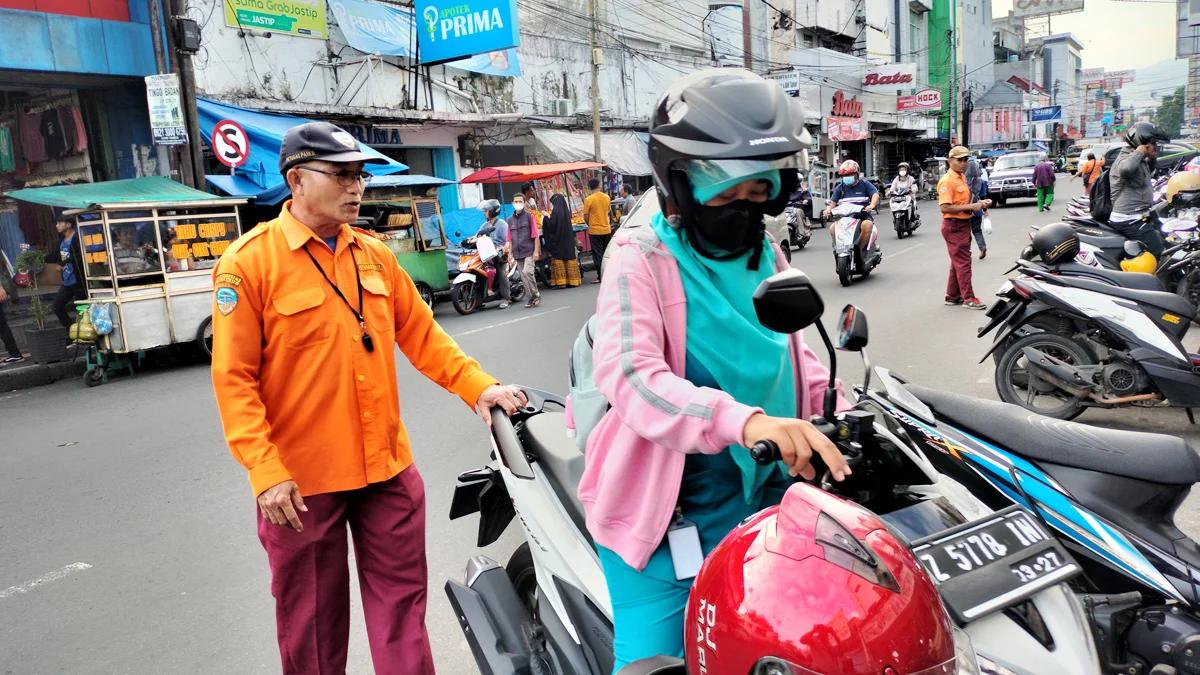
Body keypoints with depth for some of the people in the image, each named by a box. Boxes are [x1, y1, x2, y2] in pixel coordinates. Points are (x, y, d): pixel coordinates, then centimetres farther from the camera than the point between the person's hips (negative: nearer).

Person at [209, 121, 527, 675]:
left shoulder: (374, 254, 6)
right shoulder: (249, 262, -10)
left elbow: (420, 334, 9)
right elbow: (234, 379, -12)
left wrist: (477, 386, -4)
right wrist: (265, 473, -18)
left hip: (387, 466, 4)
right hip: (302, 481, -4)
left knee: (401, 600, 13)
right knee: (314, 619, 14)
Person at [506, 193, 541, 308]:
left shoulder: (529, 216, 1)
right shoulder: (510, 219, 13)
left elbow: (536, 235, -3)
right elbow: (510, 239, 15)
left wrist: (536, 251, -9)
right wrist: (510, 253, 8)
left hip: (529, 251, -5)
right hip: (517, 253, 5)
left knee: (527, 272, -21)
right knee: (523, 277, 4)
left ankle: (536, 294, -4)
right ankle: (532, 298, 13)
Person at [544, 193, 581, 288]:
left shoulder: (556, 211, -15)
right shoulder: (565, 210, 8)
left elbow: (551, 225, -18)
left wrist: (546, 218, -2)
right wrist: (549, 217, 20)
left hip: (558, 240, -7)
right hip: (568, 238, 7)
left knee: (559, 259, -1)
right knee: (569, 257, 9)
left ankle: (561, 282, -2)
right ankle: (572, 280, 11)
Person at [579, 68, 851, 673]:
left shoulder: (769, 258, 9)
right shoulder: (643, 260, -13)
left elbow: (796, 357, 21)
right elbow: (629, 376, -28)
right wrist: (744, 421, -41)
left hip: (761, 501, 6)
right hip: (665, 510, -6)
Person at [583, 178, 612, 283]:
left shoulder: (588, 200, -12)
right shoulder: (606, 197, 1)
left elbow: (586, 217, -8)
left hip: (595, 231, -4)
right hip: (606, 230, 4)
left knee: (598, 254, 1)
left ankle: (601, 276, 0)